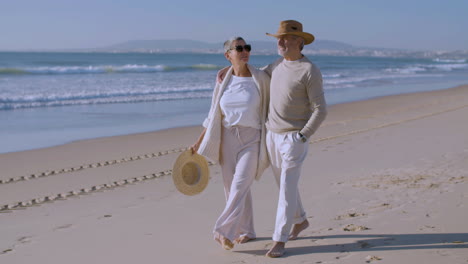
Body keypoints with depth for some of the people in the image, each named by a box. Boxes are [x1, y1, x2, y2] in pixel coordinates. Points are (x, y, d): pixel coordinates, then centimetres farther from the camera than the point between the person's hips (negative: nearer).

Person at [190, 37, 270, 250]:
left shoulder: (261, 78, -5)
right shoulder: (223, 81, 3)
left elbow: (273, 108, 3)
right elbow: (214, 116, 9)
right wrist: (199, 142, 6)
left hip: (252, 141, -3)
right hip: (227, 140, 3)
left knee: (239, 186, -17)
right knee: (234, 189, 8)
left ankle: (223, 231, -18)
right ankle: (246, 232, 23)